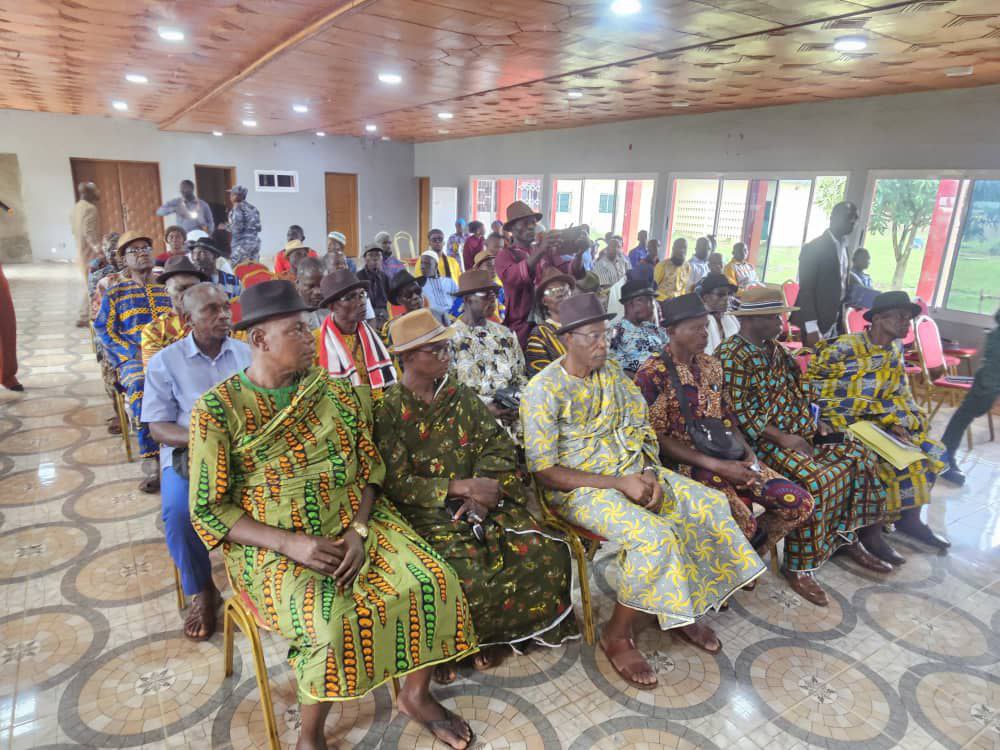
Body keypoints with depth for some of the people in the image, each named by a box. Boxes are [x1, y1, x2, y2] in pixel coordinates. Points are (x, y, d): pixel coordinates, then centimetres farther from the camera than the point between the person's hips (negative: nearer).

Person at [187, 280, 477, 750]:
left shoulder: (335, 391, 2)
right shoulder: (218, 409, -10)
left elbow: (370, 468, 4)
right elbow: (208, 511, -9)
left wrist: (359, 530, -14)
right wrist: (292, 542, -21)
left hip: (352, 525, 4)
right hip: (272, 545, -4)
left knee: (434, 580, -13)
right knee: (331, 621, -29)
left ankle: (416, 695, 14)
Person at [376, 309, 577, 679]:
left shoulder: (461, 394, 9)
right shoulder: (390, 412, -5)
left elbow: (497, 444, 4)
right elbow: (398, 483, -11)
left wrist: (487, 489, -16)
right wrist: (464, 487, -19)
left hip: (483, 500, 5)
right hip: (429, 511, -4)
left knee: (547, 554, -15)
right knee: (469, 575, -30)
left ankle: (495, 634, 10)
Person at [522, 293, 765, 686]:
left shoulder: (612, 372, 6)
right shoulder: (544, 390, -16)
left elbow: (640, 427, 12)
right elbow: (543, 470, -19)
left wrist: (650, 471, -9)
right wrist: (617, 483, -22)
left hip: (631, 471, 7)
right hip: (579, 487, -7)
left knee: (709, 506, -6)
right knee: (654, 535, -29)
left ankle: (681, 609, 12)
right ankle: (617, 636, -5)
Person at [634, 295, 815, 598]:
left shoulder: (711, 365, 11)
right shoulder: (652, 376, -12)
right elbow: (657, 439, -15)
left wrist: (746, 450, -1)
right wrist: (714, 465, -19)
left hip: (727, 457, 7)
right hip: (685, 465, -7)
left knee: (800, 503, -4)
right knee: (744, 524, -27)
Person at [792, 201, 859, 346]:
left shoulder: (844, 248, 14)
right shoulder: (813, 248, -10)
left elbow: (841, 288, 18)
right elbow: (805, 290, -16)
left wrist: (841, 323, 13)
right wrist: (812, 328, -22)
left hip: (836, 324, 7)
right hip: (816, 324, -7)